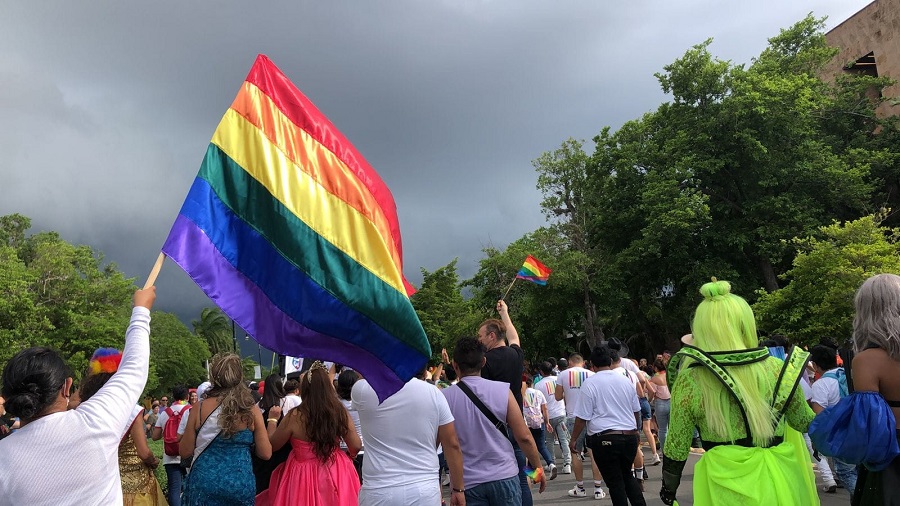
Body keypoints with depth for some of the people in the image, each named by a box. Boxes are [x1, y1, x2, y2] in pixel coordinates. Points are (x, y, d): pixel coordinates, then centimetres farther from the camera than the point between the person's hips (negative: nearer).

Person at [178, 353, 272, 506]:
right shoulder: (252, 411, -8)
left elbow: (185, 452, -1)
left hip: (204, 482, 0)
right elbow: (266, 453, -4)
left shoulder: (200, 409, -8)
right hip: (241, 483, 0)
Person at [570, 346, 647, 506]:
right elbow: (636, 410, 19)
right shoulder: (626, 380, 6)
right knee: (627, 476, 22)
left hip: (604, 439, -5)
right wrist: (637, 430, 35)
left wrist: (573, 439, 2)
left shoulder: (589, 383, -10)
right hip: (630, 437, 5)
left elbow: (582, 418, -11)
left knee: (615, 481, 5)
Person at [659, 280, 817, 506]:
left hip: (724, 487, -3)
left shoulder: (689, 381, -11)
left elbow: (676, 448, -5)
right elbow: (805, 423, 11)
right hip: (778, 480, 3)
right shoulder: (778, 369, -6)